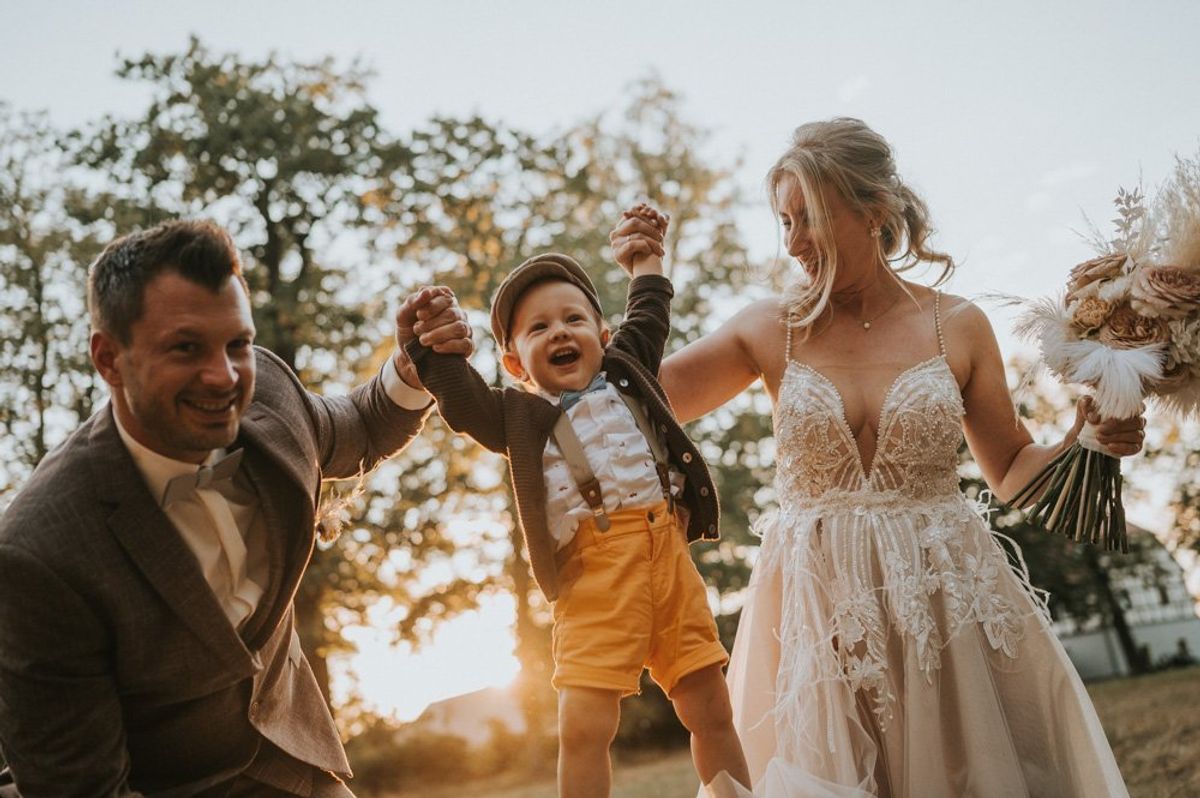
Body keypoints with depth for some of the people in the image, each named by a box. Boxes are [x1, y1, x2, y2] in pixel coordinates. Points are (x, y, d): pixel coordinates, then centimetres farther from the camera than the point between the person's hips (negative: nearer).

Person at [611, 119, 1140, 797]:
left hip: (945, 599, 0)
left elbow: (1014, 473, 9)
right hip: (820, 613, 0)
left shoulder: (957, 326, 0)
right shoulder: (771, 331, 1)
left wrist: (1083, 443, -10)